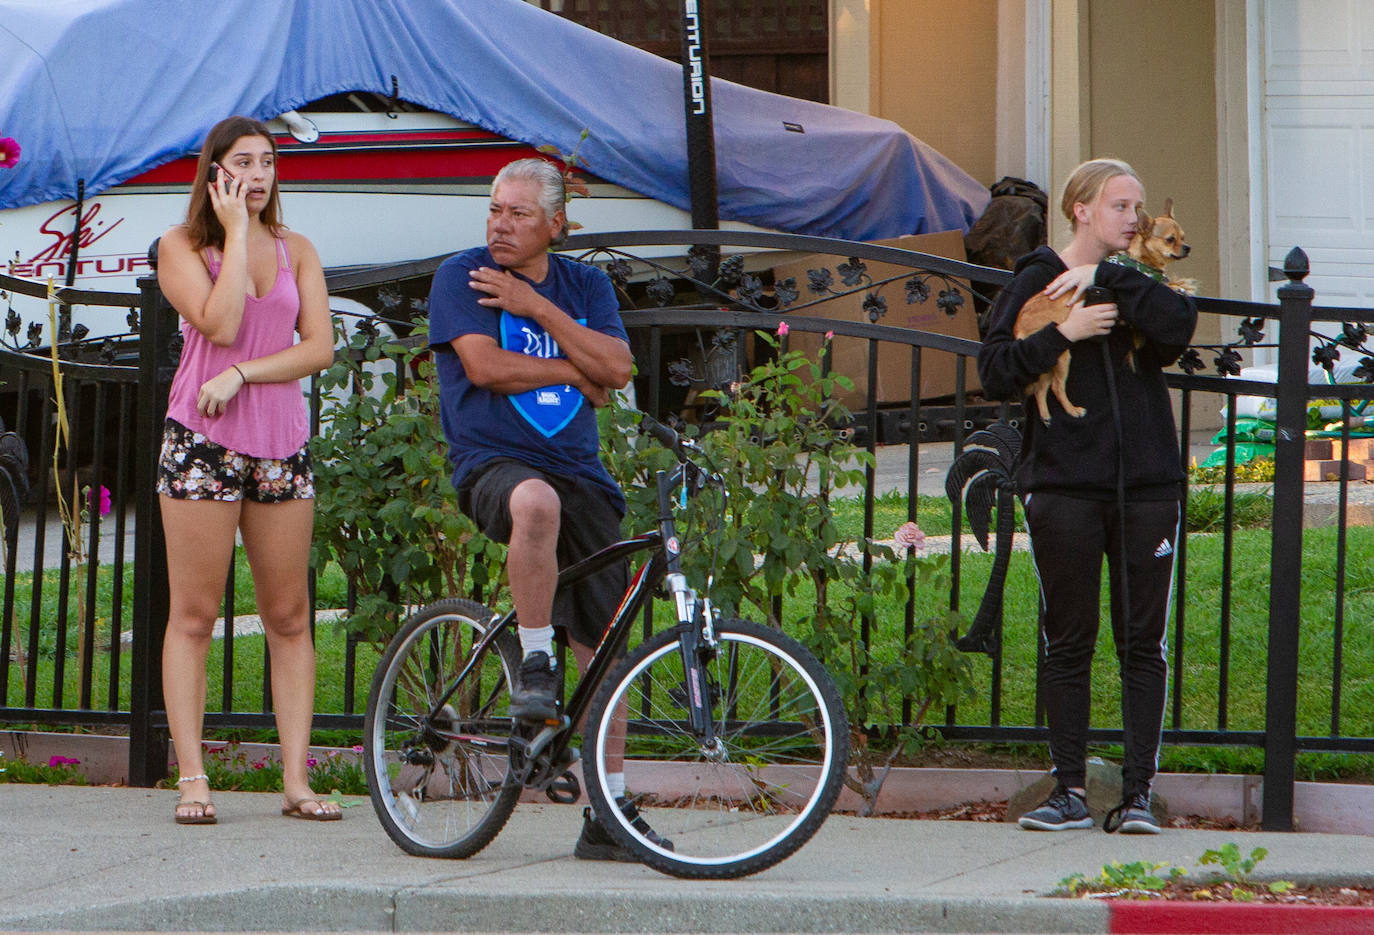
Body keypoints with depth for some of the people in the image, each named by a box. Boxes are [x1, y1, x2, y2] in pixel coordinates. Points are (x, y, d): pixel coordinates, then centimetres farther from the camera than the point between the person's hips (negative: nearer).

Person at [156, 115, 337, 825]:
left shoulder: (296, 252, 11)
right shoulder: (182, 247, 1)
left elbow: (320, 347, 0)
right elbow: (219, 325, -16)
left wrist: (241, 375, -12)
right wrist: (236, 233, -10)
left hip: (280, 441, 4)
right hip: (202, 441, -4)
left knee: (289, 616, 2)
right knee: (194, 612, -5)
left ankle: (296, 780, 3)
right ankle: (192, 779, -5)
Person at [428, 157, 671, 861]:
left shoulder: (587, 287, 13)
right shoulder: (461, 277, 3)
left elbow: (615, 368, -3)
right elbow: (485, 366, -11)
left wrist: (536, 308, -9)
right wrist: (573, 371, -2)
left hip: (579, 472, 4)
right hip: (492, 465, -4)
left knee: (601, 644, 0)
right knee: (536, 501, -42)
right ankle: (534, 665, -24)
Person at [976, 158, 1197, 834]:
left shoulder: (1136, 284, 12)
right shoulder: (1034, 284, 6)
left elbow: (1179, 326, -9)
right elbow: (996, 373, -3)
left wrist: (1105, 278, -10)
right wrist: (1062, 334, -13)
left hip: (1146, 488, 2)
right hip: (1063, 488, -2)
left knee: (1142, 645, 0)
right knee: (1068, 645, 1)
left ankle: (1139, 791, 2)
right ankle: (1070, 790, 6)